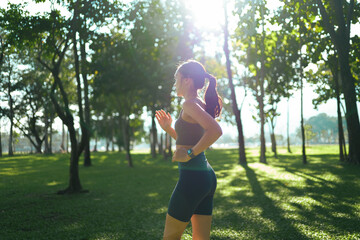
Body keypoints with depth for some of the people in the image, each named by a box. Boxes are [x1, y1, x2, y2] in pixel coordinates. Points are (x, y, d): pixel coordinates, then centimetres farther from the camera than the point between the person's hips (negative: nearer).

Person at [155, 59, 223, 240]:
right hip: (207, 176, 9)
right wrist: (168, 129, 18)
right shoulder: (201, 105, 16)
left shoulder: (190, 104, -11)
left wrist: (190, 154, -21)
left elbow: (216, 130, -28)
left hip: (192, 177, -9)